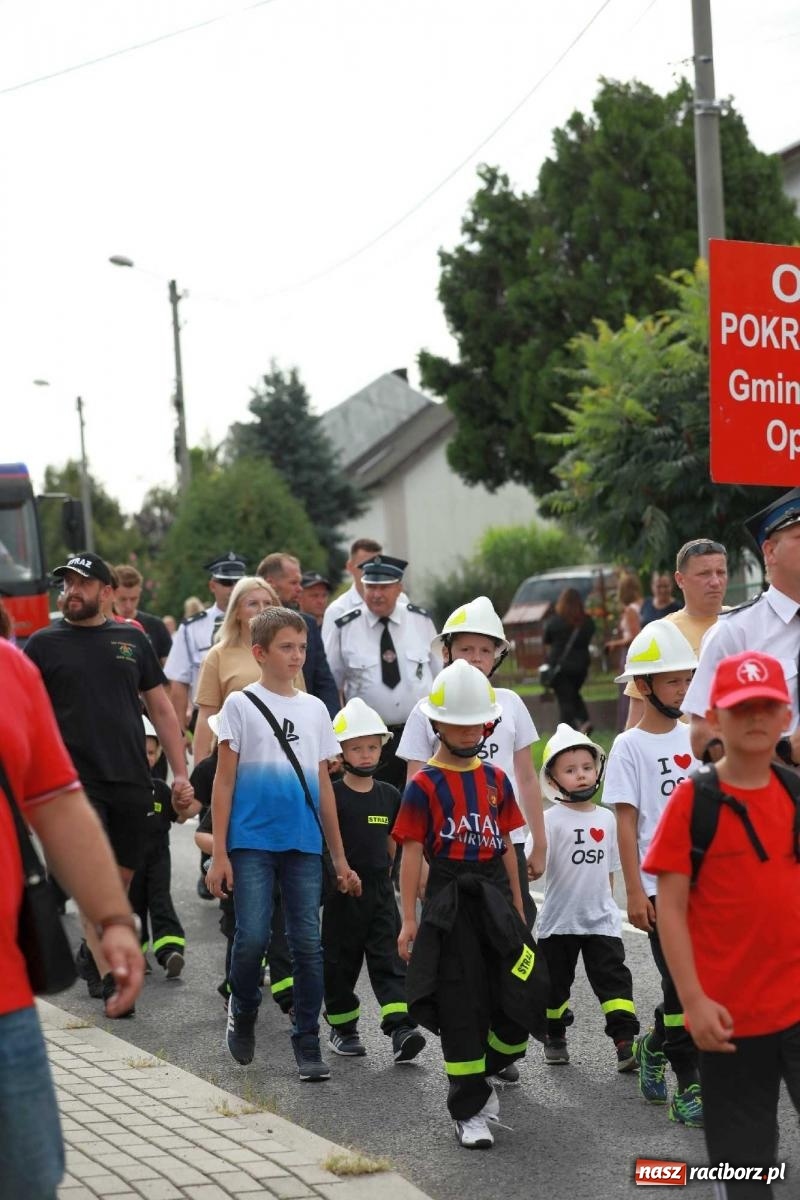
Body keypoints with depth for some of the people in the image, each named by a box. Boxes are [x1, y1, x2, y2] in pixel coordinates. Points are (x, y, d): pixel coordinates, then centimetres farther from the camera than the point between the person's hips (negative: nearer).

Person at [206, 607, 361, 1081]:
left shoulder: (315, 709, 13)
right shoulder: (241, 704, 2)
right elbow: (224, 782, 0)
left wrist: (340, 858, 15)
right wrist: (219, 854, -6)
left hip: (304, 845, 3)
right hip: (252, 841, -3)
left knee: (308, 943, 1)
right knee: (252, 937, -10)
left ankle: (308, 1044, 8)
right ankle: (243, 1015, 17)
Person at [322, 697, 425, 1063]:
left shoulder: (389, 796, 6)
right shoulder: (332, 795, -8)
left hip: (380, 890, 3)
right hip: (342, 892, -3)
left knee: (389, 958, -6)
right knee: (340, 961, 7)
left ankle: (400, 1027, -15)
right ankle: (342, 1029, 21)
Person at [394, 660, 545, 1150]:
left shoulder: (496, 780, 9)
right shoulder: (425, 785, -5)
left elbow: (505, 846, 14)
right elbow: (412, 851, -6)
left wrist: (517, 907, 15)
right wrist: (409, 920, -9)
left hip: (494, 895, 4)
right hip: (449, 901, -4)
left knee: (522, 1000, -1)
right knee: (461, 1008, 0)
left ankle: (487, 1070, 26)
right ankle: (470, 1110, 9)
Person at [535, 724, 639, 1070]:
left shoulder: (606, 818, 4)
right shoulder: (552, 820, -9)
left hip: (601, 920, 2)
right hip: (559, 921, -2)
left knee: (614, 979, -6)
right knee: (555, 983, 11)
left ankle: (626, 1043, -8)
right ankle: (555, 1038, 30)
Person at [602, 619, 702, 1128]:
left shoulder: (695, 738, 9)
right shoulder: (630, 746, -5)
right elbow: (626, 822, -7)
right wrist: (635, 892, -10)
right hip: (659, 885, -5)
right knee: (683, 983, -4)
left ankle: (655, 1046, 30)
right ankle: (688, 1086, 4)